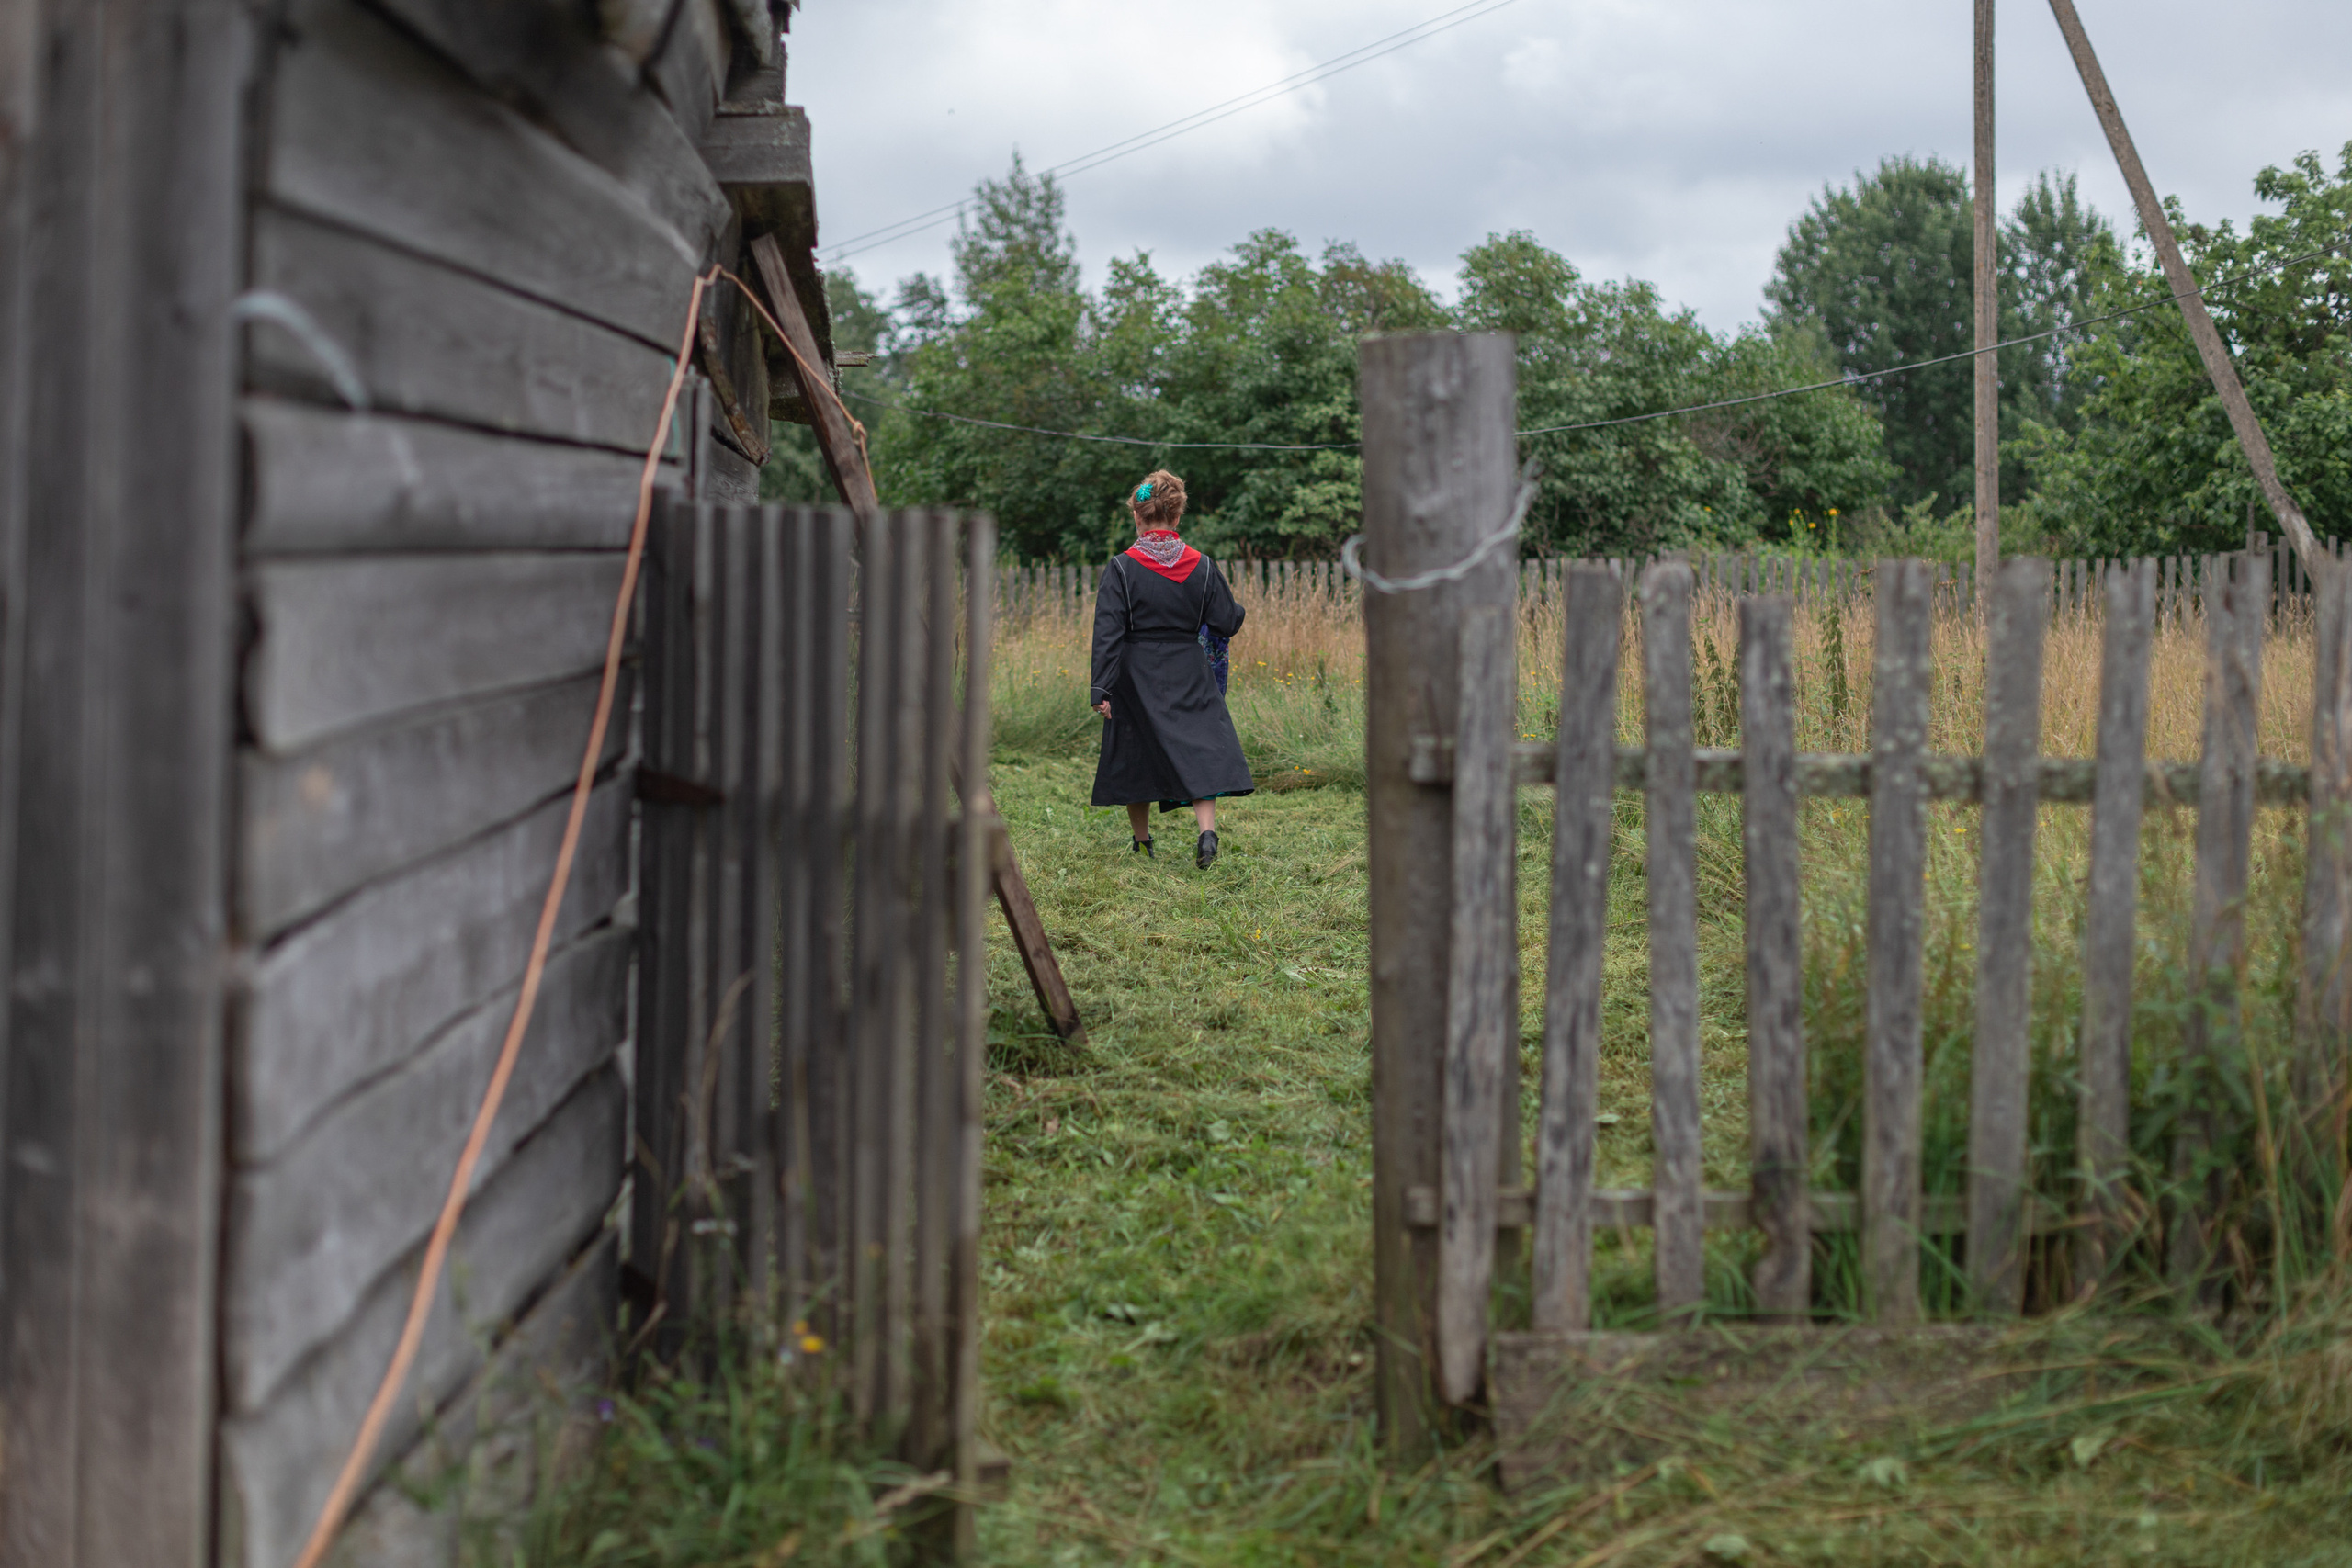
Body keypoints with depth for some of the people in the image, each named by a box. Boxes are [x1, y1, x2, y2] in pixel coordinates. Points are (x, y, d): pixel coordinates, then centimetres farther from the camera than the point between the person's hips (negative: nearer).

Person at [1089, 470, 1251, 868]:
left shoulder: (1122, 568, -10)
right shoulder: (1201, 566, -4)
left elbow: (1108, 633, -12)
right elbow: (1227, 623, 2)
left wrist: (1100, 689, -12)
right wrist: (1236, 610, 25)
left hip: (1137, 677, -1)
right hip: (1189, 677, 1)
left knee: (1135, 758, 13)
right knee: (1200, 748, 3)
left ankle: (1142, 843, 24)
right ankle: (1207, 832, -18)